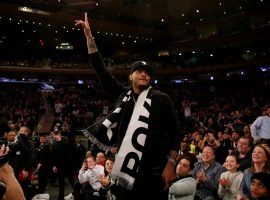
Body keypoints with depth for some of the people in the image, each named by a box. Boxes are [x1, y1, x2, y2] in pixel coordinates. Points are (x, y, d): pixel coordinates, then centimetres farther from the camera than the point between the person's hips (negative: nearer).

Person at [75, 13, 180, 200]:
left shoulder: (161, 99, -2)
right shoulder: (122, 95, 6)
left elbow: (174, 132, -1)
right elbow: (101, 68, 6)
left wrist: (170, 164, -8)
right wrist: (89, 35, 5)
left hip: (154, 172, -3)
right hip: (128, 171, 3)